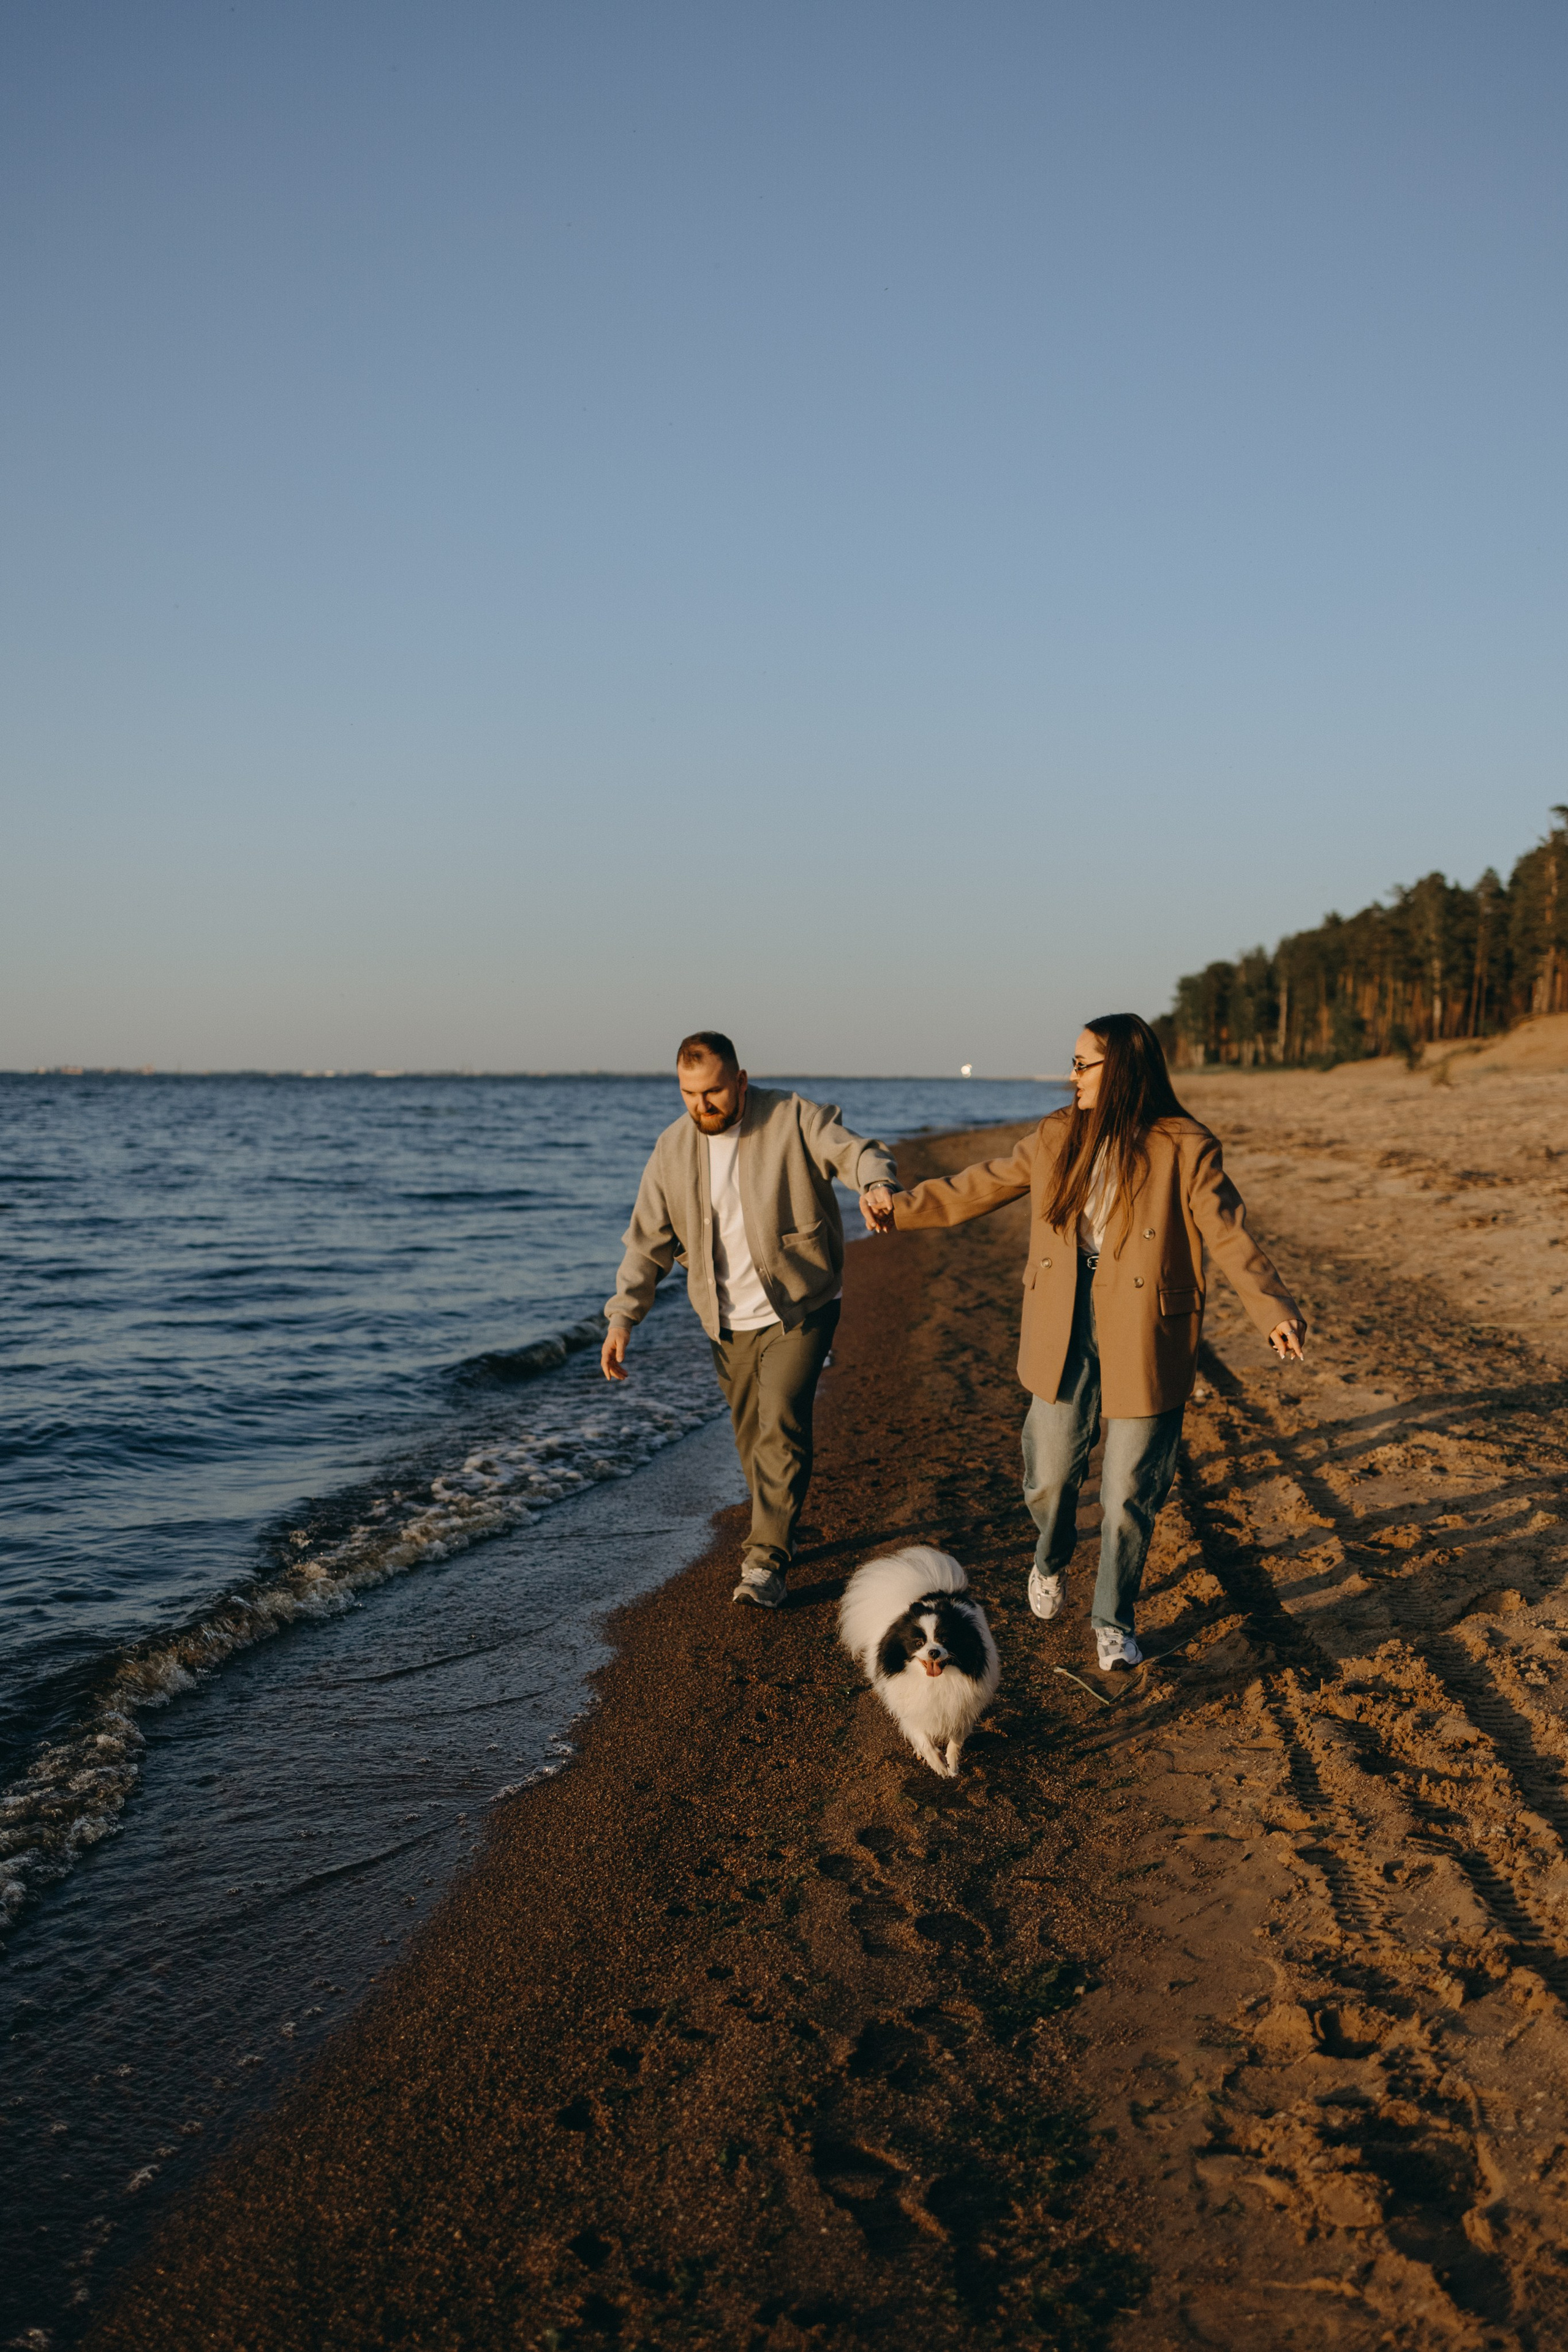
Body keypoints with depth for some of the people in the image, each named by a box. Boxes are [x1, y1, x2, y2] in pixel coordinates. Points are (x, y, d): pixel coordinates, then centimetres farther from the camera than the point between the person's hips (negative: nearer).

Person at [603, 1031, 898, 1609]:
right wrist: (622, 1317, -8)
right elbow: (649, 1241, 2)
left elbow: (854, 1151, -22)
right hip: (729, 1323, 4)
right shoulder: (673, 1149, 0)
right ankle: (777, 1534, 32)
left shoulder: (795, 1119, -10)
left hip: (798, 1310, -4)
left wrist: (876, 1183, -47)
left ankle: (767, 1562, -13)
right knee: (751, 1436, 11)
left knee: (782, 1425, -16)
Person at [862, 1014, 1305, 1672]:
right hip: (1063, 1341, 4)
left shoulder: (1185, 1150, -10)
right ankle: (1051, 1561, 46)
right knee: (1049, 1477, 12)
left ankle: (1113, 1621, 25)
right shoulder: (1057, 1137, 4)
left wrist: (1275, 1310, -31)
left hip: (1143, 1346, -4)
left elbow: (1229, 1237, -16)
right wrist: (904, 1206, 20)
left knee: (1129, 1498, 5)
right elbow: (981, 1186, 15)